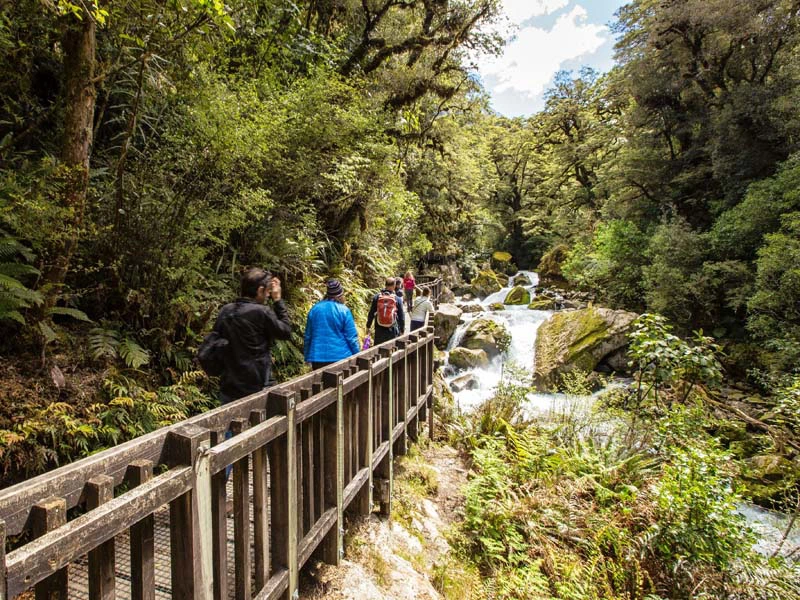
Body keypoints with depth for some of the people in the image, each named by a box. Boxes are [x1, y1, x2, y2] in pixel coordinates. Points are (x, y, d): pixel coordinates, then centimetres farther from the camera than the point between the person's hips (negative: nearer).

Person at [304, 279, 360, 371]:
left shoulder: (314, 309, 3)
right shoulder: (344, 310, -8)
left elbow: (308, 336, 10)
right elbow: (351, 337, -7)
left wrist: (307, 357, 20)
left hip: (318, 357, 3)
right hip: (340, 357, -3)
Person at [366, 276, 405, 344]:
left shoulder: (376, 297, -3)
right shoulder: (397, 299, -6)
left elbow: (371, 313, 2)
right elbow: (401, 316, -1)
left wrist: (368, 326, 14)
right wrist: (402, 329, 10)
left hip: (379, 330, 1)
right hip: (392, 331, -1)